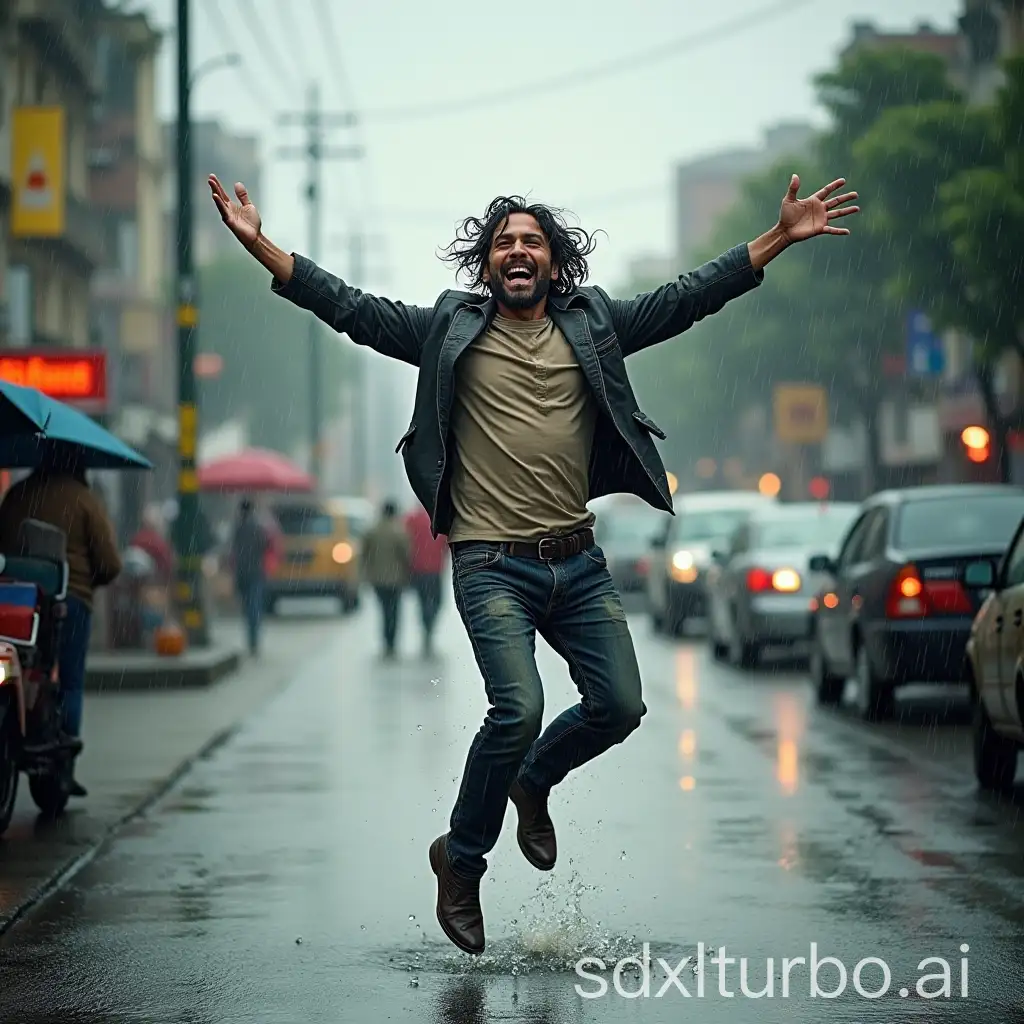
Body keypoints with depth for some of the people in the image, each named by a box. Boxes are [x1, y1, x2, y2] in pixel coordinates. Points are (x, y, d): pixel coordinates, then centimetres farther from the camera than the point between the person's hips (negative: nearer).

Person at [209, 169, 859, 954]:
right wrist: (259, 244, -7)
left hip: (578, 561, 4)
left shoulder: (593, 325, 10)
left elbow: (689, 298, 10)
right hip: (493, 565, -4)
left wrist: (782, 237, 6)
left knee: (619, 707, 0)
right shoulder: (451, 330, 4)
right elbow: (350, 307, 1)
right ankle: (462, 857, 4)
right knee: (518, 710, -20)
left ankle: (532, 782, 33)